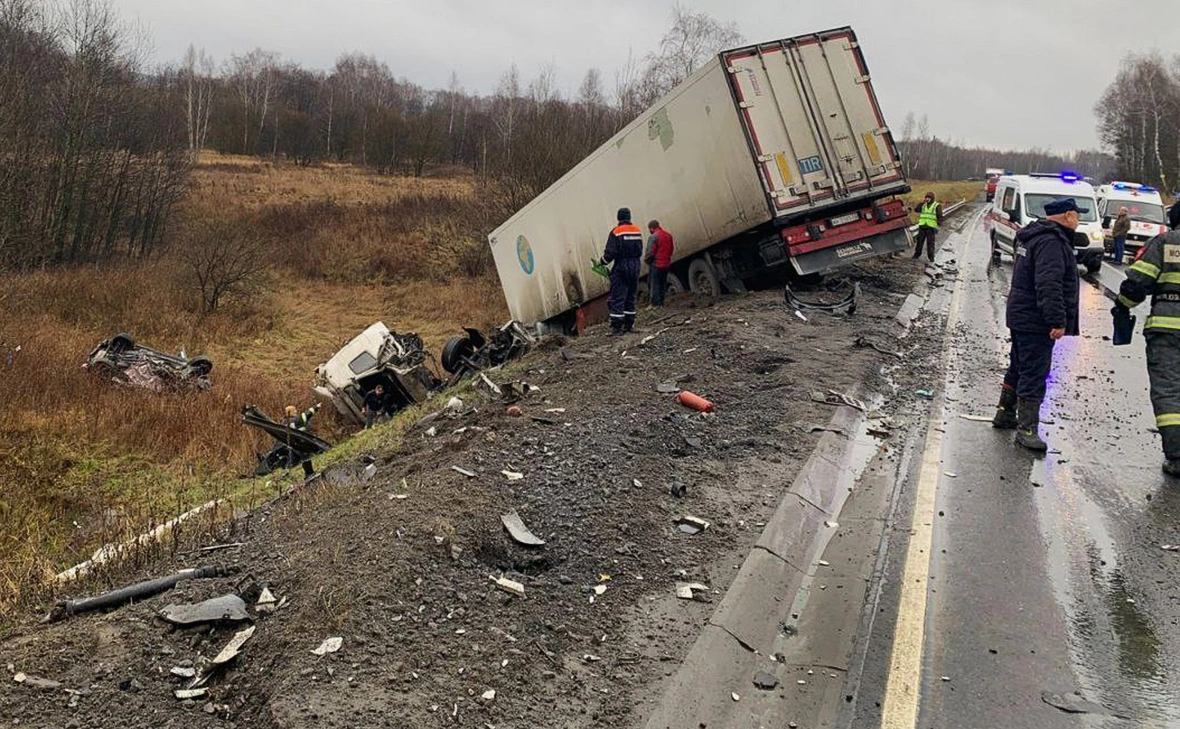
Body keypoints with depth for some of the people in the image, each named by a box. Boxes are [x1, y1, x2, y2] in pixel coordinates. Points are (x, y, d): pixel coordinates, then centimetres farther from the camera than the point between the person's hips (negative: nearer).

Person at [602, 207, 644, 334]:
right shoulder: (637, 230, 7)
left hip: (621, 268, -5)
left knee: (617, 298, -4)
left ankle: (617, 327, -8)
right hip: (635, 267, 6)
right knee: (631, 297, 15)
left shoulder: (616, 232, -11)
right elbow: (640, 251, 11)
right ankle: (629, 324, 18)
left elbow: (610, 252, -15)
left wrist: (603, 262, 1)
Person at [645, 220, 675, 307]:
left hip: (656, 264, -7)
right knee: (662, 284, 15)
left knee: (654, 284, -1)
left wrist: (646, 259, -2)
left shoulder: (653, 237, -16)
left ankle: (655, 303, -3)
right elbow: (672, 249, 14)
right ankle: (661, 302, 18)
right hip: (666, 264, 7)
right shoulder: (668, 235, 8)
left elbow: (650, 252, -18)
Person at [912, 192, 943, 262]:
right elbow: (916, 209, -1)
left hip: (931, 227, -3)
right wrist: (922, 203, -9)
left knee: (930, 243, -4)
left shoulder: (937, 206, 2)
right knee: (919, 241, 5)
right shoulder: (923, 205, 13)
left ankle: (931, 256, 1)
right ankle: (917, 254, 13)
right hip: (922, 226, 4)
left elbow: (940, 217, -1)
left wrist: (938, 226, -9)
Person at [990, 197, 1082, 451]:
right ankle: (1027, 429, -7)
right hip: (1036, 321, -11)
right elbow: (1048, 285, -28)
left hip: (1020, 316, 11)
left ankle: (1005, 414, 32)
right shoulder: (1051, 242, -19)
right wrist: (1057, 321, -28)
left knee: (1018, 368, 21)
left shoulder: (1032, 237, 16)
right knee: (1034, 375, -8)